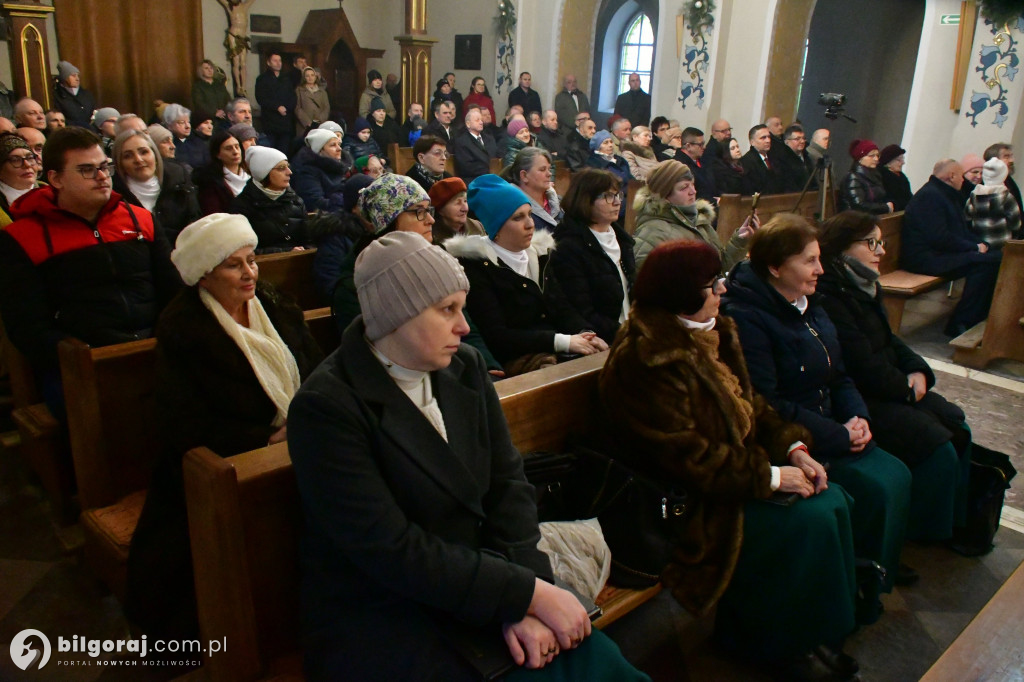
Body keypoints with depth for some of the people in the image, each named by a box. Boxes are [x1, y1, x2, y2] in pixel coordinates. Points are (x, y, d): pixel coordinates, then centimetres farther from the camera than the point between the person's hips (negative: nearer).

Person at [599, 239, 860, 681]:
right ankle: (766, 642, 6)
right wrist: (770, 476, -20)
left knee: (834, 501, -4)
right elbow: (685, 456, -25)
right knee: (809, 521, -16)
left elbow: (750, 402, 11)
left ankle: (815, 630, 13)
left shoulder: (709, 332, 7)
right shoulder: (645, 360, -23)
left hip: (739, 466, 9)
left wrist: (794, 447, -5)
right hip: (691, 502, -9)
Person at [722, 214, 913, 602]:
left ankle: (881, 568, 15)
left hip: (830, 428, 9)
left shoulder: (808, 308, 11)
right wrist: (839, 436, -17)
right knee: (875, 488, -16)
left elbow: (837, 376, 18)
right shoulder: (745, 318, -19)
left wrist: (858, 416, -2)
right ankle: (861, 590, 5)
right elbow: (766, 407, -22)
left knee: (897, 475, -4)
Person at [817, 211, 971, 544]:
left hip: (889, 388, 11)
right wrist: (905, 388, -8)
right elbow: (861, 363, -23)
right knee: (938, 449, -15)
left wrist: (918, 370, -1)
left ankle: (958, 522, 20)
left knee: (958, 428, 5)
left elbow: (889, 339, 17)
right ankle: (926, 539, 7)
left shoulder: (863, 285, 12)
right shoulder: (829, 297, -22)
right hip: (859, 399, -11)